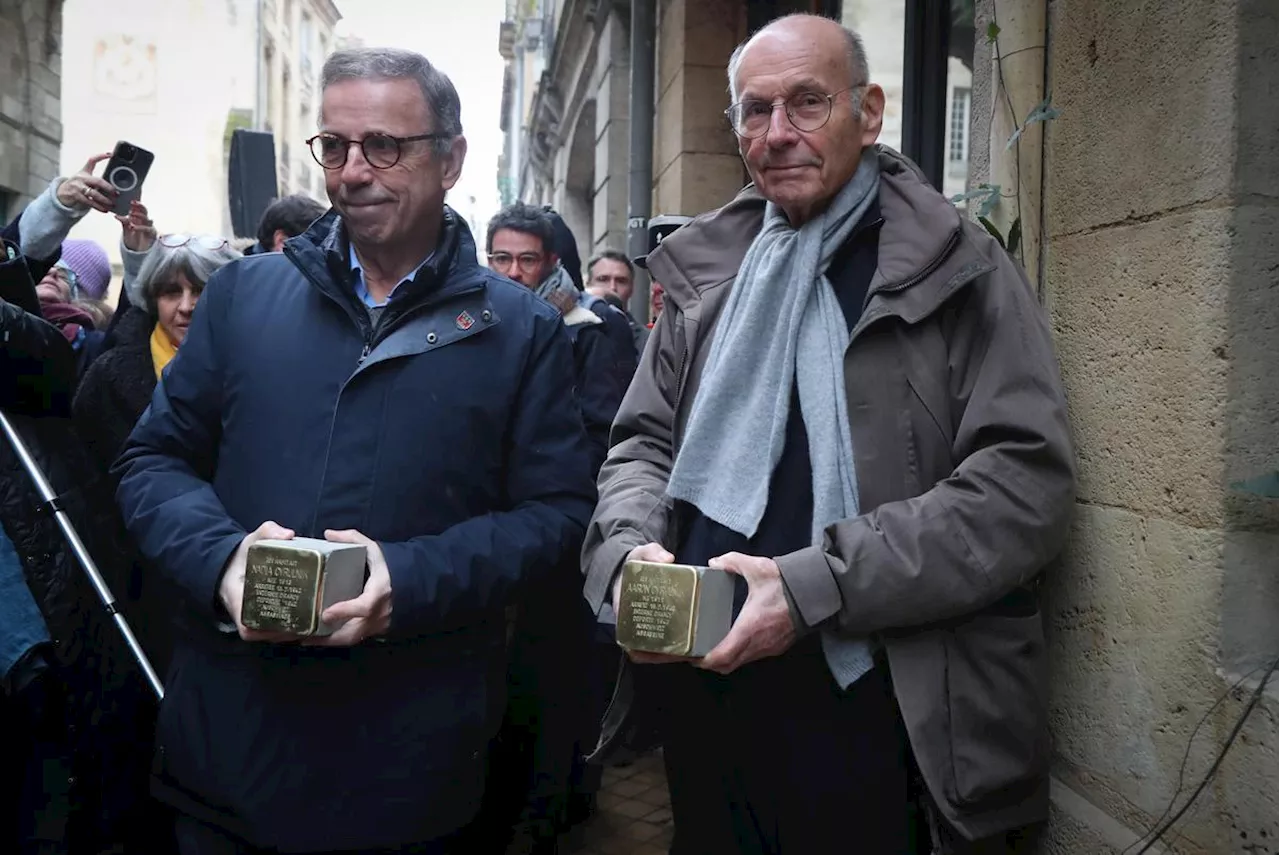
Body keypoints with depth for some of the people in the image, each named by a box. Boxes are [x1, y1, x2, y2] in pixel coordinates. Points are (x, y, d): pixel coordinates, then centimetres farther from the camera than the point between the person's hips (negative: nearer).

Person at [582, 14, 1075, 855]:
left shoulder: (958, 271, -5)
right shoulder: (707, 274, 9)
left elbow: (1026, 484, -14)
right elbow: (644, 444, 13)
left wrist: (813, 587, -21)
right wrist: (634, 548, -9)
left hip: (877, 716, -4)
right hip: (704, 700, 5)